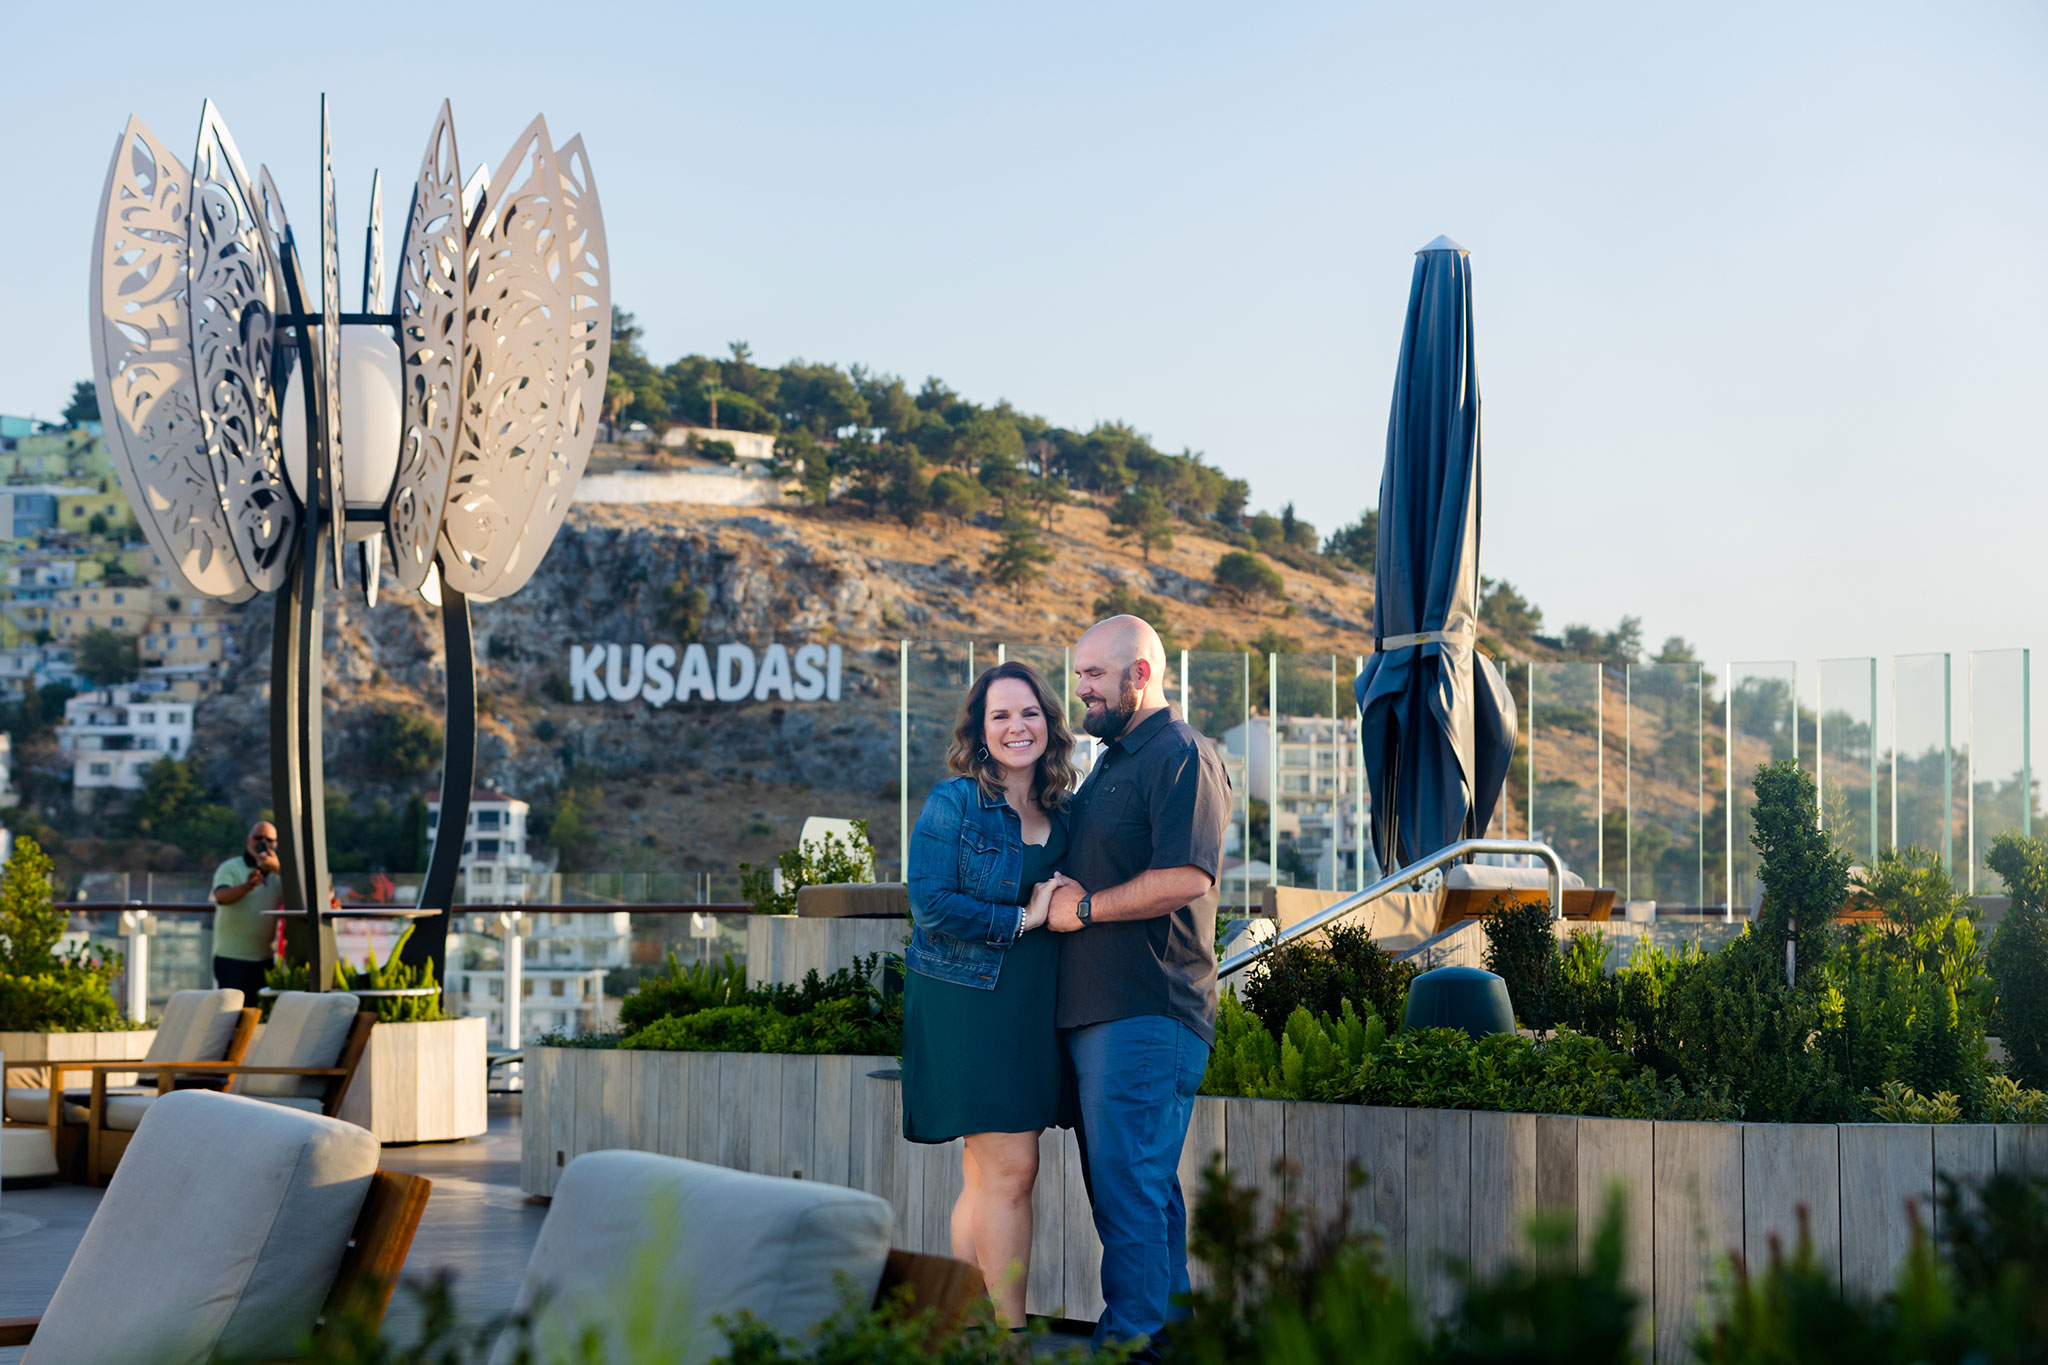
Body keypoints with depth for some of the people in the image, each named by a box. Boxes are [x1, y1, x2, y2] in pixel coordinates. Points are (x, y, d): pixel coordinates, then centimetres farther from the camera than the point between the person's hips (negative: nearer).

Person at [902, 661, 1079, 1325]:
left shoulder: (1060, 814, 13)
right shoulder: (954, 802, -6)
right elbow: (932, 905, -14)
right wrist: (1023, 920, -13)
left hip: (1032, 1012, 7)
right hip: (968, 1003, -6)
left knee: (984, 1175, 8)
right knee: (1010, 1168, -10)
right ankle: (1009, 1330, -5)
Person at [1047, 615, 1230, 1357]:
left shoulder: (1181, 756, -10)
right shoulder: (1113, 761, 22)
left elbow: (1187, 878, -22)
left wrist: (1084, 907, -13)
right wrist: (1062, 891, 10)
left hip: (1147, 1010, -10)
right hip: (1096, 1009, 10)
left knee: (1129, 1185, -10)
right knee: (1138, 1182, 14)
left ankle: (1134, 1338, -7)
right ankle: (1170, 1327, 20)